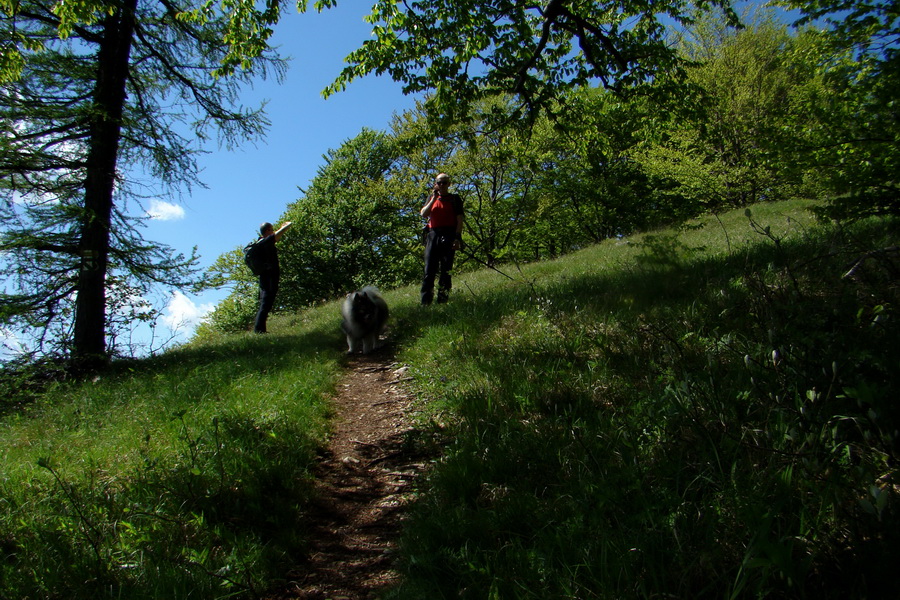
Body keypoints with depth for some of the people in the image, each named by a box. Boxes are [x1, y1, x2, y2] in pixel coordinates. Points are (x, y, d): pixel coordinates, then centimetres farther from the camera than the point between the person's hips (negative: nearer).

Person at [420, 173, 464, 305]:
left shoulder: (455, 199, 10)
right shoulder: (431, 198, 21)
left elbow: (459, 220, 2)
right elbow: (423, 214, 6)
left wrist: (457, 238, -10)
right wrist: (434, 198, -1)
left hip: (448, 236, -3)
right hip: (433, 235, 3)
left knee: (445, 270, -5)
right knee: (429, 269, -5)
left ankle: (443, 301, -4)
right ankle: (425, 302, -7)